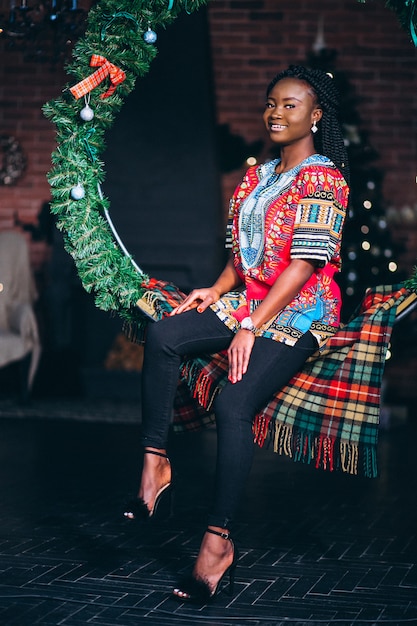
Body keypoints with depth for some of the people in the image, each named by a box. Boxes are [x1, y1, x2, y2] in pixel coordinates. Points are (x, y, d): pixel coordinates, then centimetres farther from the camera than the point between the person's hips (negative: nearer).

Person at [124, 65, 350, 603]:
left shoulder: (322, 178, -8)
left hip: (300, 316, -8)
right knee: (163, 335, -18)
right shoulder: (256, 177, 18)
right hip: (249, 304, 8)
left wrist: (251, 327, -21)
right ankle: (155, 465, -17)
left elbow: (305, 263, -16)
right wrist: (220, 290, 2)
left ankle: (218, 541, -24)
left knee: (233, 401, -27)